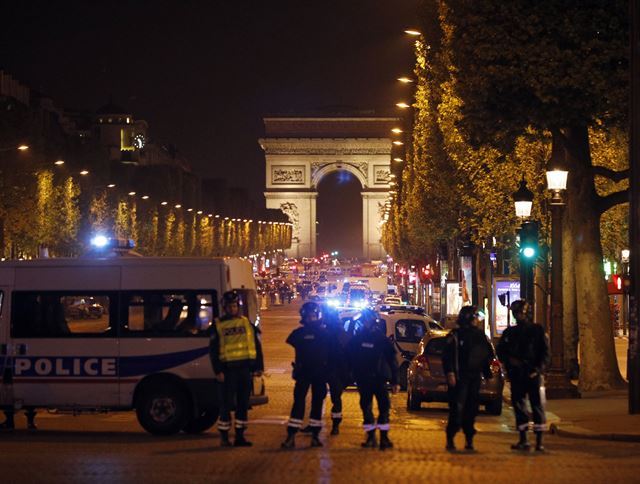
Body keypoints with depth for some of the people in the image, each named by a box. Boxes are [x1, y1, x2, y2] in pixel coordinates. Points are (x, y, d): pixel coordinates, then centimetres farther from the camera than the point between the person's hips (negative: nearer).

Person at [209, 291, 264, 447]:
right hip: (228, 369, -3)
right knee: (226, 404, -2)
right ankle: (224, 437, 5)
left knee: (243, 404, 7)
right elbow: (213, 350, 1)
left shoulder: (247, 323, 10)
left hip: (245, 368, 3)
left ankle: (240, 436, 13)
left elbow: (257, 345, 13)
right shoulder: (218, 326, 2)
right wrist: (218, 371, -8)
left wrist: (259, 367, 6)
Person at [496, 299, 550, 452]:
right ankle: (523, 440, 6)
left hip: (533, 374, -3)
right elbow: (500, 350, 16)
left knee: (537, 405, -4)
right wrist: (509, 359, -4)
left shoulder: (537, 330, 4)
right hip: (516, 375, 3)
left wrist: (538, 369, -12)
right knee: (518, 404, 1)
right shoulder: (509, 332, 14)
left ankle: (539, 441, -2)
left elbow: (545, 352, 1)